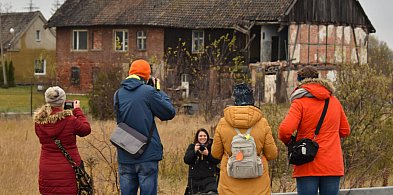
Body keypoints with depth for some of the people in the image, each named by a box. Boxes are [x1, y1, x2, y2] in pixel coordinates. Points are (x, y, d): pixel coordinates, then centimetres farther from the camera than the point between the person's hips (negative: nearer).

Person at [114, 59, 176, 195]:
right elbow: (169, 112, -4)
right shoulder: (148, 92, -10)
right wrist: (158, 91, 8)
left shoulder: (118, 94, 5)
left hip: (124, 157, 4)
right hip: (147, 155, -4)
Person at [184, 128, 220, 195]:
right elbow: (186, 160, -2)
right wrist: (194, 151, -15)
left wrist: (208, 154, -19)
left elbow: (217, 160, -5)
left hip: (209, 177, -2)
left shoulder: (212, 146, 5)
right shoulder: (192, 147, 10)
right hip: (194, 178, 2)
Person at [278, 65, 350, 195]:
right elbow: (344, 131, 18)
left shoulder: (300, 103, -6)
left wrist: (287, 141, 2)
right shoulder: (334, 101, 10)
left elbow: (285, 130, -18)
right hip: (332, 166, 4)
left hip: (308, 166, -4)